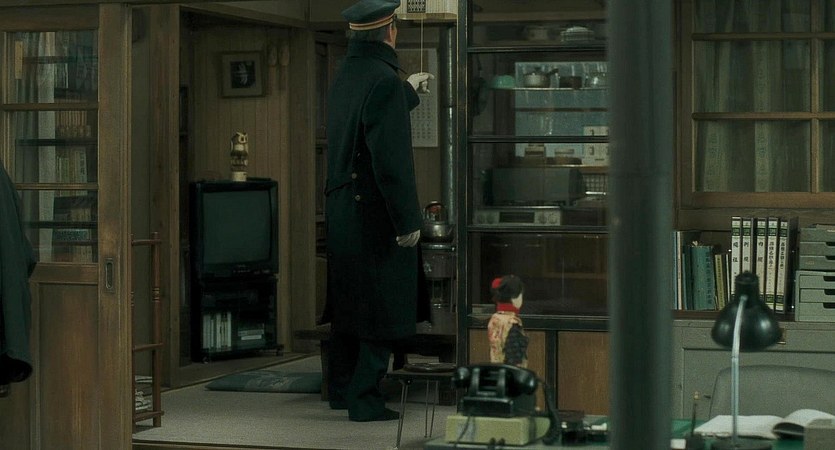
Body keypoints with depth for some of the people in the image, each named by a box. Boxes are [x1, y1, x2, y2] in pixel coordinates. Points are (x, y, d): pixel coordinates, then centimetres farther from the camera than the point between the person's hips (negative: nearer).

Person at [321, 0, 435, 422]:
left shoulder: (343, 77, 8)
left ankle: (341, 389, 28)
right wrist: (408, 221, -19)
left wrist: (408, 92, 41)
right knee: (381, 309, 0)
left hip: (340, 210, 9)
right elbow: (391, 159, -23)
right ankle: (364, 399, 2)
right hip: (375, 213, -9)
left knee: (348, 304, 18)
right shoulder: (384, 81, -18)